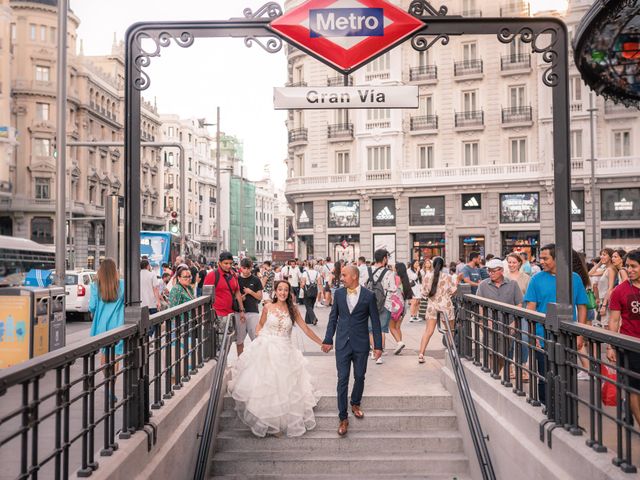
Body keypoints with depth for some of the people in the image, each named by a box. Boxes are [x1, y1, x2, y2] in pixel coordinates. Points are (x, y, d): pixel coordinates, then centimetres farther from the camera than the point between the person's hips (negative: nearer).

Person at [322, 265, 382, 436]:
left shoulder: (369, 296, -6)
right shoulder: (339, 293, 1)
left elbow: (375, 322, -2)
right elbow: (333, 318, 7)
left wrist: (378, 346, -2)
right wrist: (328, 340, 5)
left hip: (361, 344, -1)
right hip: (342, 344, 1)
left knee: (359, 377, 12)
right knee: (342, 379, 0)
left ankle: (355, 404, 39)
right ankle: (343, 418, 8)